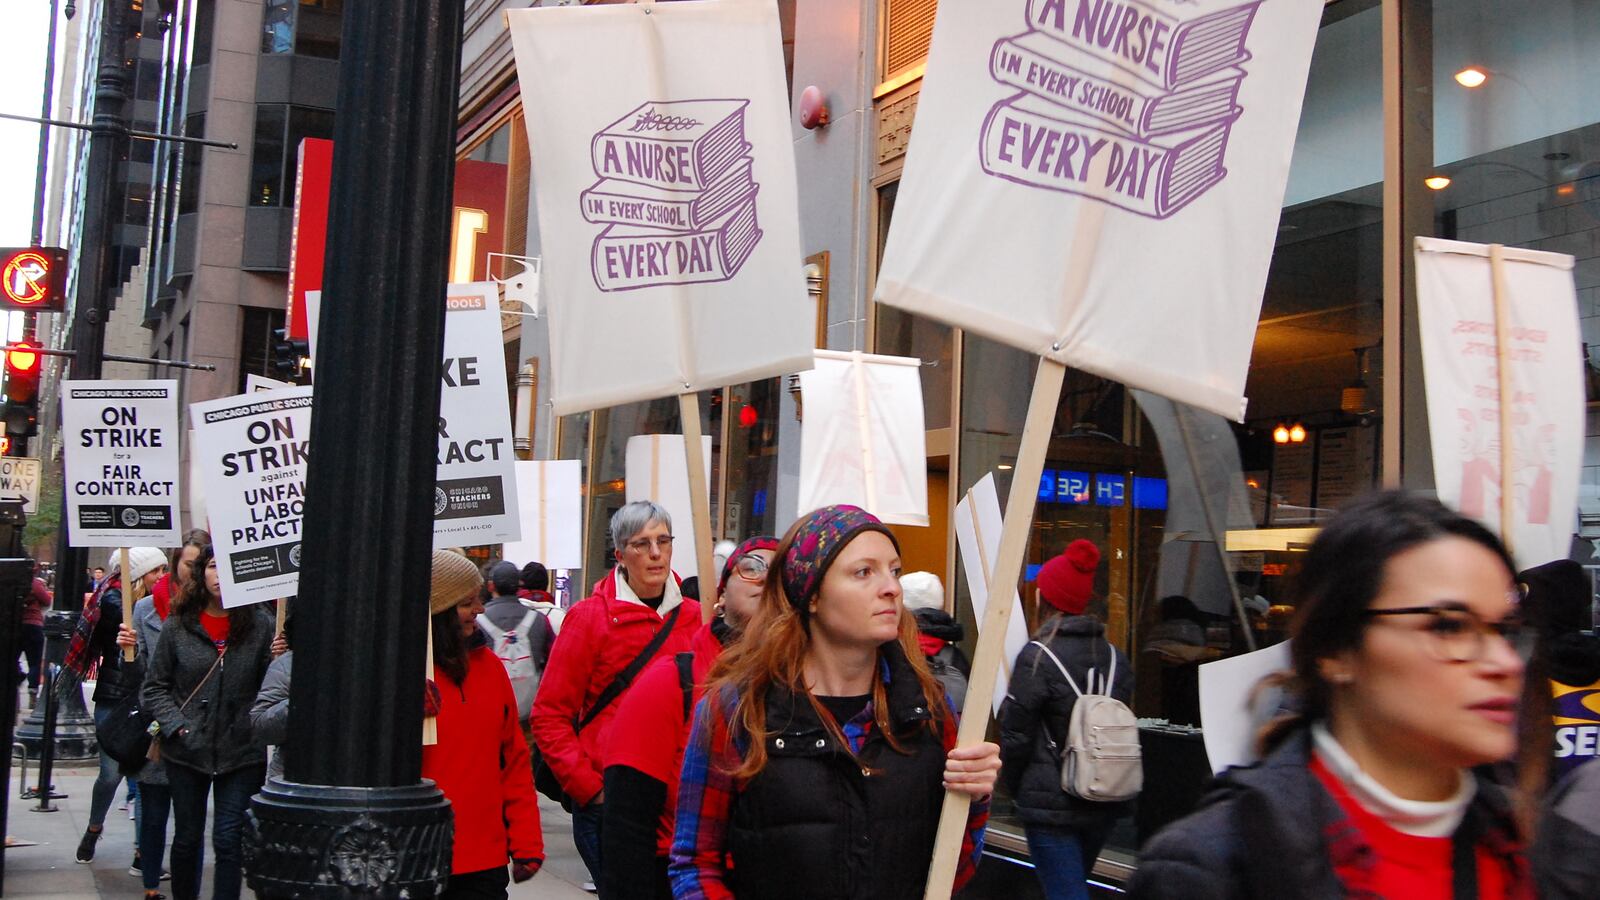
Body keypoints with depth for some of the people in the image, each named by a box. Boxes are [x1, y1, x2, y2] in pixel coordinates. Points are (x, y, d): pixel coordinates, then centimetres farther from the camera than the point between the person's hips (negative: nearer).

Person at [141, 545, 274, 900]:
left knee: (228, 841, 0)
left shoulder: (260, 625, -3)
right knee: (187, 839, 16)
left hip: (241, 753, -2)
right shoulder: (177, 626, 0)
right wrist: (176, 725, -8)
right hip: (186, 751, 2)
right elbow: (155, 686, 4)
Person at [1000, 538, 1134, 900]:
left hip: (1052, 802, -6)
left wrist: (1015, 788, 5)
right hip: (1107, 801, 6)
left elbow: (1015, 734, -10)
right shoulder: (1116, 657, 4)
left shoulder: (1037, 656, -13)